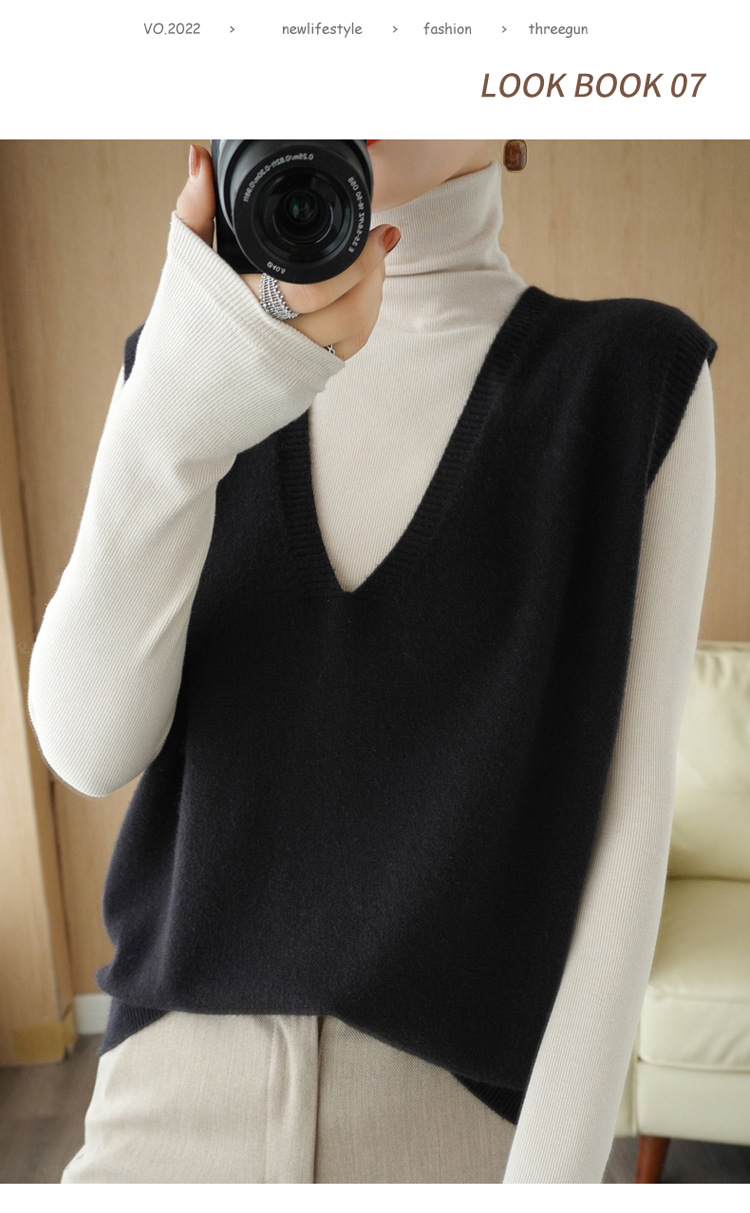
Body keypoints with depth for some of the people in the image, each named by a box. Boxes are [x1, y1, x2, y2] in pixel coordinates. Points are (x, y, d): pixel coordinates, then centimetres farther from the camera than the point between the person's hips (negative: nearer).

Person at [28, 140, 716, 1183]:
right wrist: (181, 407, -30)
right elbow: (90, 745, -13)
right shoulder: (200, 360, -1)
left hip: (466, 1091, -1)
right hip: (189, 1076, 2)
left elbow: (625, 811, -12)